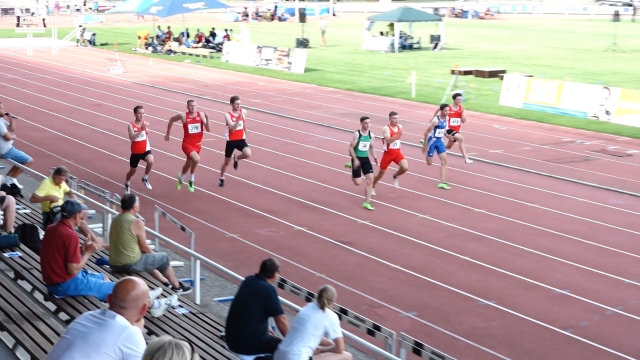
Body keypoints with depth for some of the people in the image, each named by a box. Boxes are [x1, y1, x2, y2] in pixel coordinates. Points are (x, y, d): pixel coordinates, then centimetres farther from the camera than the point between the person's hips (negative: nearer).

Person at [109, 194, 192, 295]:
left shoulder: (115, 220, 7)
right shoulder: (137, 222, -18)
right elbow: (144, 247, -10)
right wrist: (153, 254, 12)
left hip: (114, 264, 8)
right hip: (130, 265, -8)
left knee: (148, 257, 34)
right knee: (164, 258, 12)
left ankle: (166, 282, 43)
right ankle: (176, 286, 30)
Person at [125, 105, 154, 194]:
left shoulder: (146, 124, -6)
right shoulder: (131, 126, -17)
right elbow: (131, 138, -34)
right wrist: (141, 130, -42)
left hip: (145, 150, 1)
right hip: (135, 152, -1)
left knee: (150, 161, -31)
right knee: (132, 171, 16)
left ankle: (145, 179, -5)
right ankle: (127, 184, 49)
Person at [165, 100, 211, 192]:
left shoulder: (201, 115, -6)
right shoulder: (183, 116, -12)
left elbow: (208, 130, -9)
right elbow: (171, 120, 7)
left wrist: (207, 119, -25)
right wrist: (167, 134, 12)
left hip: (197, 144, 4)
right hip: (187, 144, -4)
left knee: (188, 164, 20)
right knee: (196, 159, -28)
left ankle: (181, 178, 51)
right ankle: (191, 180, -1)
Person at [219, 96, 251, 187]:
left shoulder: (243, 112, -3)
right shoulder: (228, 115, -16)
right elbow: (232, 129, -28)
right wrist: (238, 119, -39)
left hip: (241, 140, 2)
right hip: (231, 141, -2)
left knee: (248, 154, -27)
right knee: (226, 162, 12)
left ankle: (236, 159, 8)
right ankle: (221, 178, 37)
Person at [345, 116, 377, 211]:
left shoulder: (371, 135, 2)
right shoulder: (357, 134, -15)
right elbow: (351, 147, -13)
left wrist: (374, 157, 2)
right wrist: (355, 160, -20)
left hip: (366, 159, 5)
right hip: (357, 158, -5)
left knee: (370, 180, -6)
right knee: (357, 182, -3)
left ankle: (367, 202, 2)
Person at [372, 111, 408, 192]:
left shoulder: (400, 127, 1)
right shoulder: (386, 128, -18)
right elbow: (388, 140, -34)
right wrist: (398, 135, -45)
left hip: (397, 152, 4)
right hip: (388, 153, -4)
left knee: (405, 167, -21)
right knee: (381, 173, 9)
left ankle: (395, 176, 11)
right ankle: (372, 187, 33)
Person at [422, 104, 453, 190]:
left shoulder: (445, 119, -1)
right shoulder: (435, 120, -24)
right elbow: (427, 132, -19)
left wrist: (447, 135, -2)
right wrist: (425, 146, -16)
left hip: (439, 141, 7)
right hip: (432, 141, -7)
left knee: (444, 160, -4)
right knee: (429, 163, 3)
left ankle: (442, 182, -3)